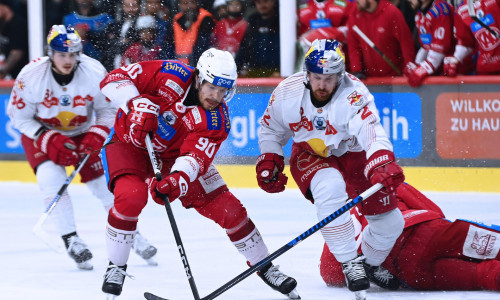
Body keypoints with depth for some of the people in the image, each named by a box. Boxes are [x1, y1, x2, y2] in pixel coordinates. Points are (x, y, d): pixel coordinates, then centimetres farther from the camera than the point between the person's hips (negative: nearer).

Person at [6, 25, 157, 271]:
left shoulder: (95, 72, -23)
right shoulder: (31, 75, -27)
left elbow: (108, 109, -7)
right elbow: (19, 117, -16)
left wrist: (97, 135, -23)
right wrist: (50, 140, -25)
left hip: (82, 133, 2)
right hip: (40, 133, -1)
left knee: (100, 182, 2)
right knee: (51, 178, -24)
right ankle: (71, 239, -14)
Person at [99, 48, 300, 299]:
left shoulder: (216, 120, -19)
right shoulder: (170, 75, -26)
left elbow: (195, 158, -29)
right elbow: (113, 79, -23)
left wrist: (178, 179, -50)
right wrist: (139, 104, -38)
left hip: (174, 157, 3)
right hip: (129, 143, -3)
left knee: (228, 209, -5)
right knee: (131, 197, -33)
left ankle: (264, 266, 16)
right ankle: (116, 266, -11)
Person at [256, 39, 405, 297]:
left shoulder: (353, 95, -31)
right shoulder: (287, 92, -19)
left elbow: (371, 132, -49)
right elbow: (271, 130, 2)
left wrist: (384, 165, -65)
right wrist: (268, 161, -9)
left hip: (353, 155, 0)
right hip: (309, 156, 0)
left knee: (390, 222, -2)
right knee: (329, 187, -36)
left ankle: (371, 263, 33)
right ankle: (349, 263, -22)